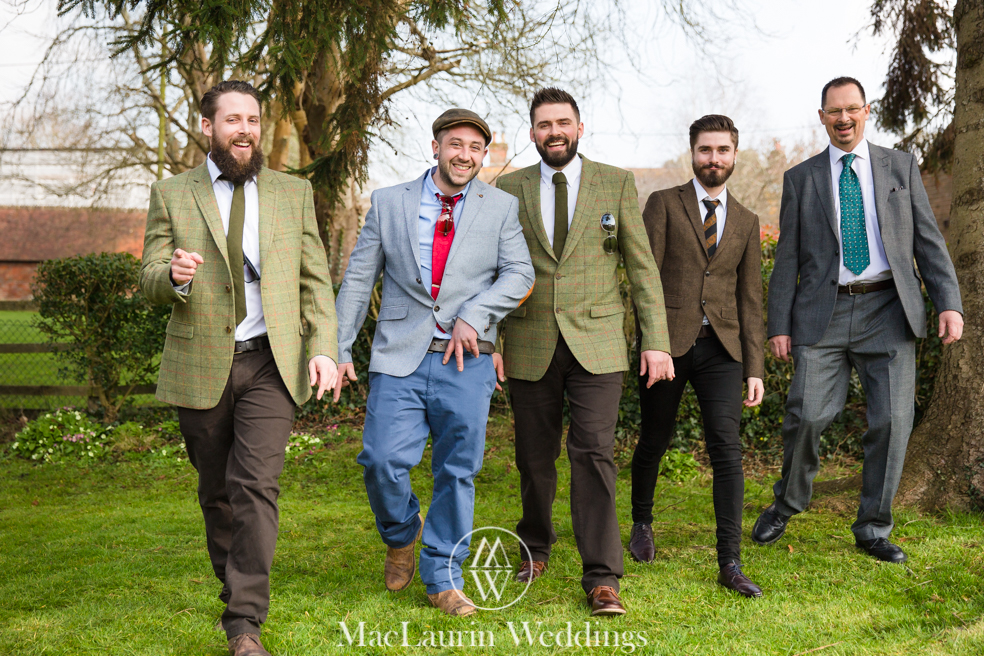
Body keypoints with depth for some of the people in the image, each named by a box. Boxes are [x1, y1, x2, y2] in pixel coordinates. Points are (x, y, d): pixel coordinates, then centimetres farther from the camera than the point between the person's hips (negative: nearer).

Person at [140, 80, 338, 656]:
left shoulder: (294, 193, 9)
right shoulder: (171, 195, 6)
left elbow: (316, 281, 8)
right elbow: (151, 281, 1)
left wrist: (324, 347, -6)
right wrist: (173, 275, -23)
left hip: (271, 363, -1)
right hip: (201, 365, 1)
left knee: (257, 486, -13)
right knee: (217, 490, 12)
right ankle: (234, 583, 35)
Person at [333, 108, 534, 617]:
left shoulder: (501, 207, 8)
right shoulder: (388, 203, 8)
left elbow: (519, 273, 1)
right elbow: (358, 279, 9)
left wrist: (474, 314, -14)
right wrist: (339, 349, 5)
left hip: (466, 363, 0)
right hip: (400, 358, 0)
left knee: (457, 472, 3)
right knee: (383, 461, -10)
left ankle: (442, 579, 19)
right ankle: (401, 534, 23)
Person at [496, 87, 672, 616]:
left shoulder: (616, 184, 4)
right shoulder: (509, 190, 7)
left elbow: (641, 266, 3)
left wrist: (657, 341, -3)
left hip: (596, 343, -2)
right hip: (531, 347, 2)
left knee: (593, 455, -10)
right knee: (535, 457, 10)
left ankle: (602, 578, -5)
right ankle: (536, 545, 34)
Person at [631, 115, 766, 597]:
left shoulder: (746, 222, 14)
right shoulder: (663, 204, 4)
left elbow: (750, 299, 13)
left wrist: (755, 369, 6)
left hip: (721, 347, 2)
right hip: (668, 342, -2)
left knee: (727, 448, -10)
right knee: (654, 442, 11)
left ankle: (730, 564, -8)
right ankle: (642, 522, 38)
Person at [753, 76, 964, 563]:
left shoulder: (901, 166, 11)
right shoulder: (800, 179, 10)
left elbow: (928, 239, 7)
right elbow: (787, 258, 8)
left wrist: (949, 303, -5)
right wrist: (778, 326, 1)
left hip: (887, 310, 1)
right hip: (823, 315, -1)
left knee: (892, 421, -4)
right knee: (808, 414, -12)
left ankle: (873, 529, 12)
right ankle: (787, 504, 14)